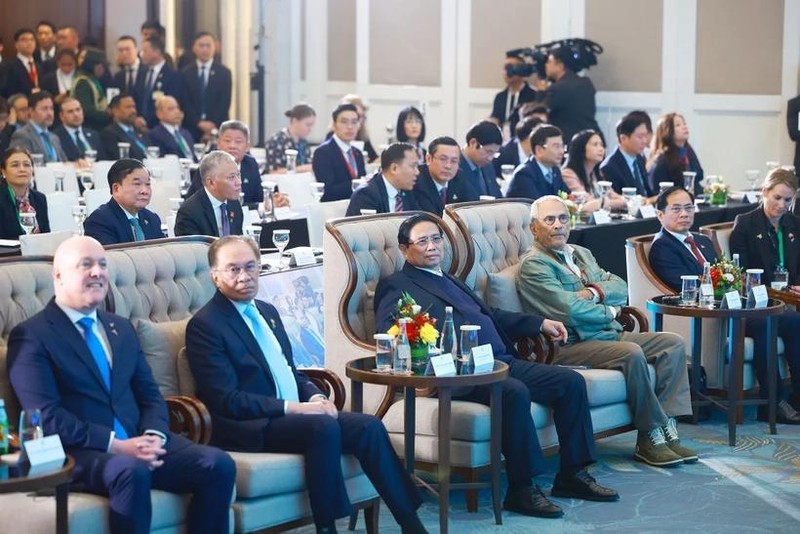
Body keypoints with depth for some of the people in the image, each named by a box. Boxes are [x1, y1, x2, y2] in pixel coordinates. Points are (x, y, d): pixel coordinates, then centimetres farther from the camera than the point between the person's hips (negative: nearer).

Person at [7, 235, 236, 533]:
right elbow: (47, 416, -11)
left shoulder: (122, 329, 22)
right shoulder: (31, 336, -1)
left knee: (218, 464, -18)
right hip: (79, 453, -6)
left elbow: (150, 396, 17)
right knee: (131, 470, -38)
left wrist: (153, 436, -6)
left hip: (138, 442, 6)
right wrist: (115, 444, -19)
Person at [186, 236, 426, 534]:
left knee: (369, 427, -13)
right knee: (324, 426, -32)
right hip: (251, 428, -8)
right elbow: (227, 400, -15)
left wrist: (315, 397, 1)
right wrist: (292, 408, -20)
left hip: (297, 414, 8)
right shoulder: (204, 325, -8)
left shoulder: (267, 312, 18)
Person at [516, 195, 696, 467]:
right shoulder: (533, 265, -5)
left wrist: (595, 292, -7)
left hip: (612, 333, 9)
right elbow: (569, 309, -16)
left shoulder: (582, 253, 24)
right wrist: (608, 311, -2)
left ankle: (667, 428, -15)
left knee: (673, 343, -7)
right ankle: (650, 436, -21)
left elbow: (620, 287, 14)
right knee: (632, 353, -32)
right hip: (572, 345, -9)